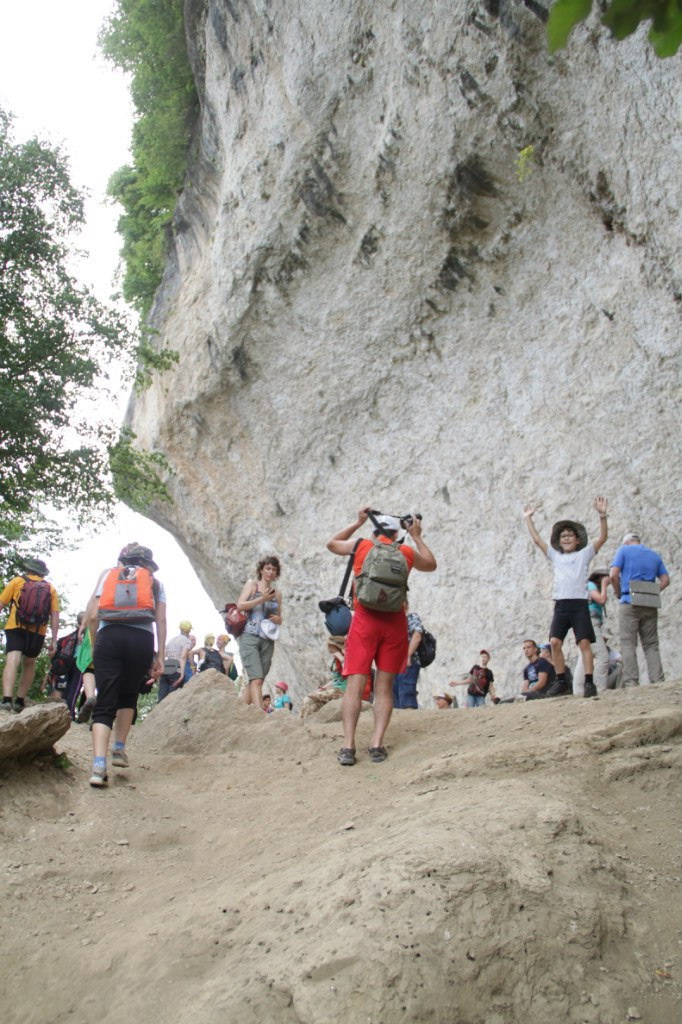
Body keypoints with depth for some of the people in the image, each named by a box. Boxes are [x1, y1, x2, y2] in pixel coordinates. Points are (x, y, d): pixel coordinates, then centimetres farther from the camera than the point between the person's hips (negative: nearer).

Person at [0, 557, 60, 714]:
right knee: (29, 664, 19)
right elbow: (55, 616, 6)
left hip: (15, 628, -2)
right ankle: (20, 701, 18)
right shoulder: (51, 589, 13)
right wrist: (54, 641, 6)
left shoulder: (17, 581, 9)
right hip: (38, 632, 2)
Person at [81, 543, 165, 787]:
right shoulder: (154, 582, 19)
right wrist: (159, 655, 9)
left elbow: (91, 615, 11)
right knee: (128, 696, 24)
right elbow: (161, 620, 8)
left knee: (104, 703, -1)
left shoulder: (108, 575, 20)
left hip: (108, 637, 0)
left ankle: (99, 765, -16)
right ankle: (119, 750, 21)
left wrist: (95, 644, 22)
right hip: (142, 639, 0)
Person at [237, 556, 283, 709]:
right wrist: (262, 599, -13)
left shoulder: (277, 593, 16)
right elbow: (240, 606, -6)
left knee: (254, 681, 3)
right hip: (249, 637, -5)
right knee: (257, 679, -16)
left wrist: (278, 619, 0)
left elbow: (279, 619, 23)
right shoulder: (252, 584, 6)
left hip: (267, 640, 5)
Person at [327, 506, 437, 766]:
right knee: (384, 686, 7)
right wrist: (417, 537, 30)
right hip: (394, 623, 1)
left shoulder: (361, 546, 5)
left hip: (365, 620, -1)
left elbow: (332, 543, 24)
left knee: (355, 684, -3)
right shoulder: (406, 552, 7)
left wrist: (357, 523, 29)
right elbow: (431, 564, 27)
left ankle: (348, 746, -9)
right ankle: (377, 745, 1)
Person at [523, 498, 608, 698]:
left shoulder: (584, 554, 11)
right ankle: (561, 681, -2)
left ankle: (589, 682, -9)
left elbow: (602, 537, 1)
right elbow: (537, 539, 18)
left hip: (579, 604, -3)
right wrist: (528, 519, 17)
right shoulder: (555, 556, 19)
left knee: (584, 642, -9)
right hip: (561, 605, 3)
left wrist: (602, 516, -10)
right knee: (555, 642, -10)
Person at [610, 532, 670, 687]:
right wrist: (652, 593, 15)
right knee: (651, 645, 7)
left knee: (628, 644, -4)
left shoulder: (624, 550, 5)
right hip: (650, 605, 4)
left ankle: (631, 682, -12)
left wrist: (619, 593, 6)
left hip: (630, 602, -4)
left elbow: (614, 575, -7)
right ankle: (658, 681, -1)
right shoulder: (655, 555, 18)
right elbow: (665, 580, 12)